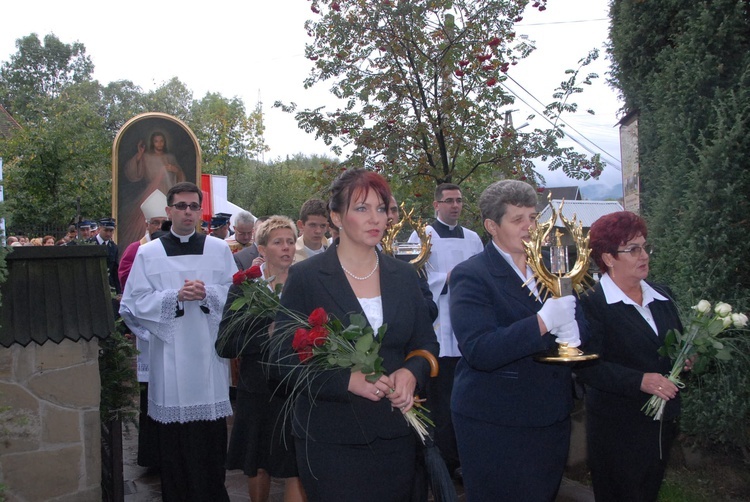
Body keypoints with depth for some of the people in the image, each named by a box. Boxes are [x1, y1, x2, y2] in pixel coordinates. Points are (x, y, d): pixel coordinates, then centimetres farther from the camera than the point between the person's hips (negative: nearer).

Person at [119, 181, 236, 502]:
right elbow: (133, 304, 0)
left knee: (212, 438, 5)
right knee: (173, 442, 5)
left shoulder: (219, 250, 8)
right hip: (170, 359, 0)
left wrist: (207, 293, -14)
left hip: (210, 357, 1)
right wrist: (175, 296, -13)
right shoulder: (148, 253, 5)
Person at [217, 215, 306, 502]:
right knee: (257, 466, 17)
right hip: (259, 391, 1)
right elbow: (225, 345, -8)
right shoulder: (244, 288, 0)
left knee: (297, 472, -4)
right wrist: (268, 334, -20)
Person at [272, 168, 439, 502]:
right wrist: (348, 380, -22)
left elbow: (426, 343, 11)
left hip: (395, 434, 4)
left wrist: (411, 374, -11)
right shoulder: (305, 277, -7)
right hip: (330, 440, -4)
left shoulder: (403, 276, 6)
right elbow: (287, 360, -9)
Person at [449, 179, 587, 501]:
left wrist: (571, 332, -17)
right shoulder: (470, 276, -13)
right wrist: (543, 322, -33)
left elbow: (582, 329, 7)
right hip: (495, 426, -6)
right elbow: (479, 351, -24)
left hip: (553, 420, 6)